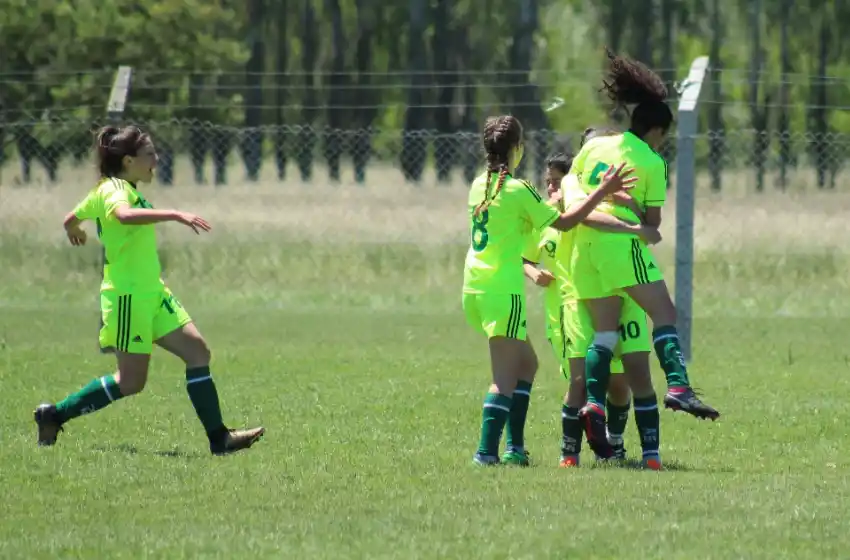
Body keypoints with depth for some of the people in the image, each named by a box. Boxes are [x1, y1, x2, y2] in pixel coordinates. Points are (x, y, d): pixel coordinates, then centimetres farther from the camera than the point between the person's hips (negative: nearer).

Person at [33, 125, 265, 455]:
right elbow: (124, 215, -40)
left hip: (152, 294, 10)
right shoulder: (115, 189, -15)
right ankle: (55, 415, 7)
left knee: (197, 351, 1)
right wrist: (174, 215, -45)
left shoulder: (113, 190, 15)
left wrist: (75, 232, 53)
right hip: (128, 297, -10)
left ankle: (219, 437, 0)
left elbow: (71, 220, 29)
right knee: (131, 381, -5)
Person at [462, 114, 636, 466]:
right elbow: (563, 222, -9)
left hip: (474, 289, 8)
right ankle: (487, 451, -18)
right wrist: (602, 192, -7)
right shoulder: (518, 190, -11)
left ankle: (515, 446, 14)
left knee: (526, 362, 19)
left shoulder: (479, 185, 12)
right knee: (505, 377, -8)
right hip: (503, 289, -8)